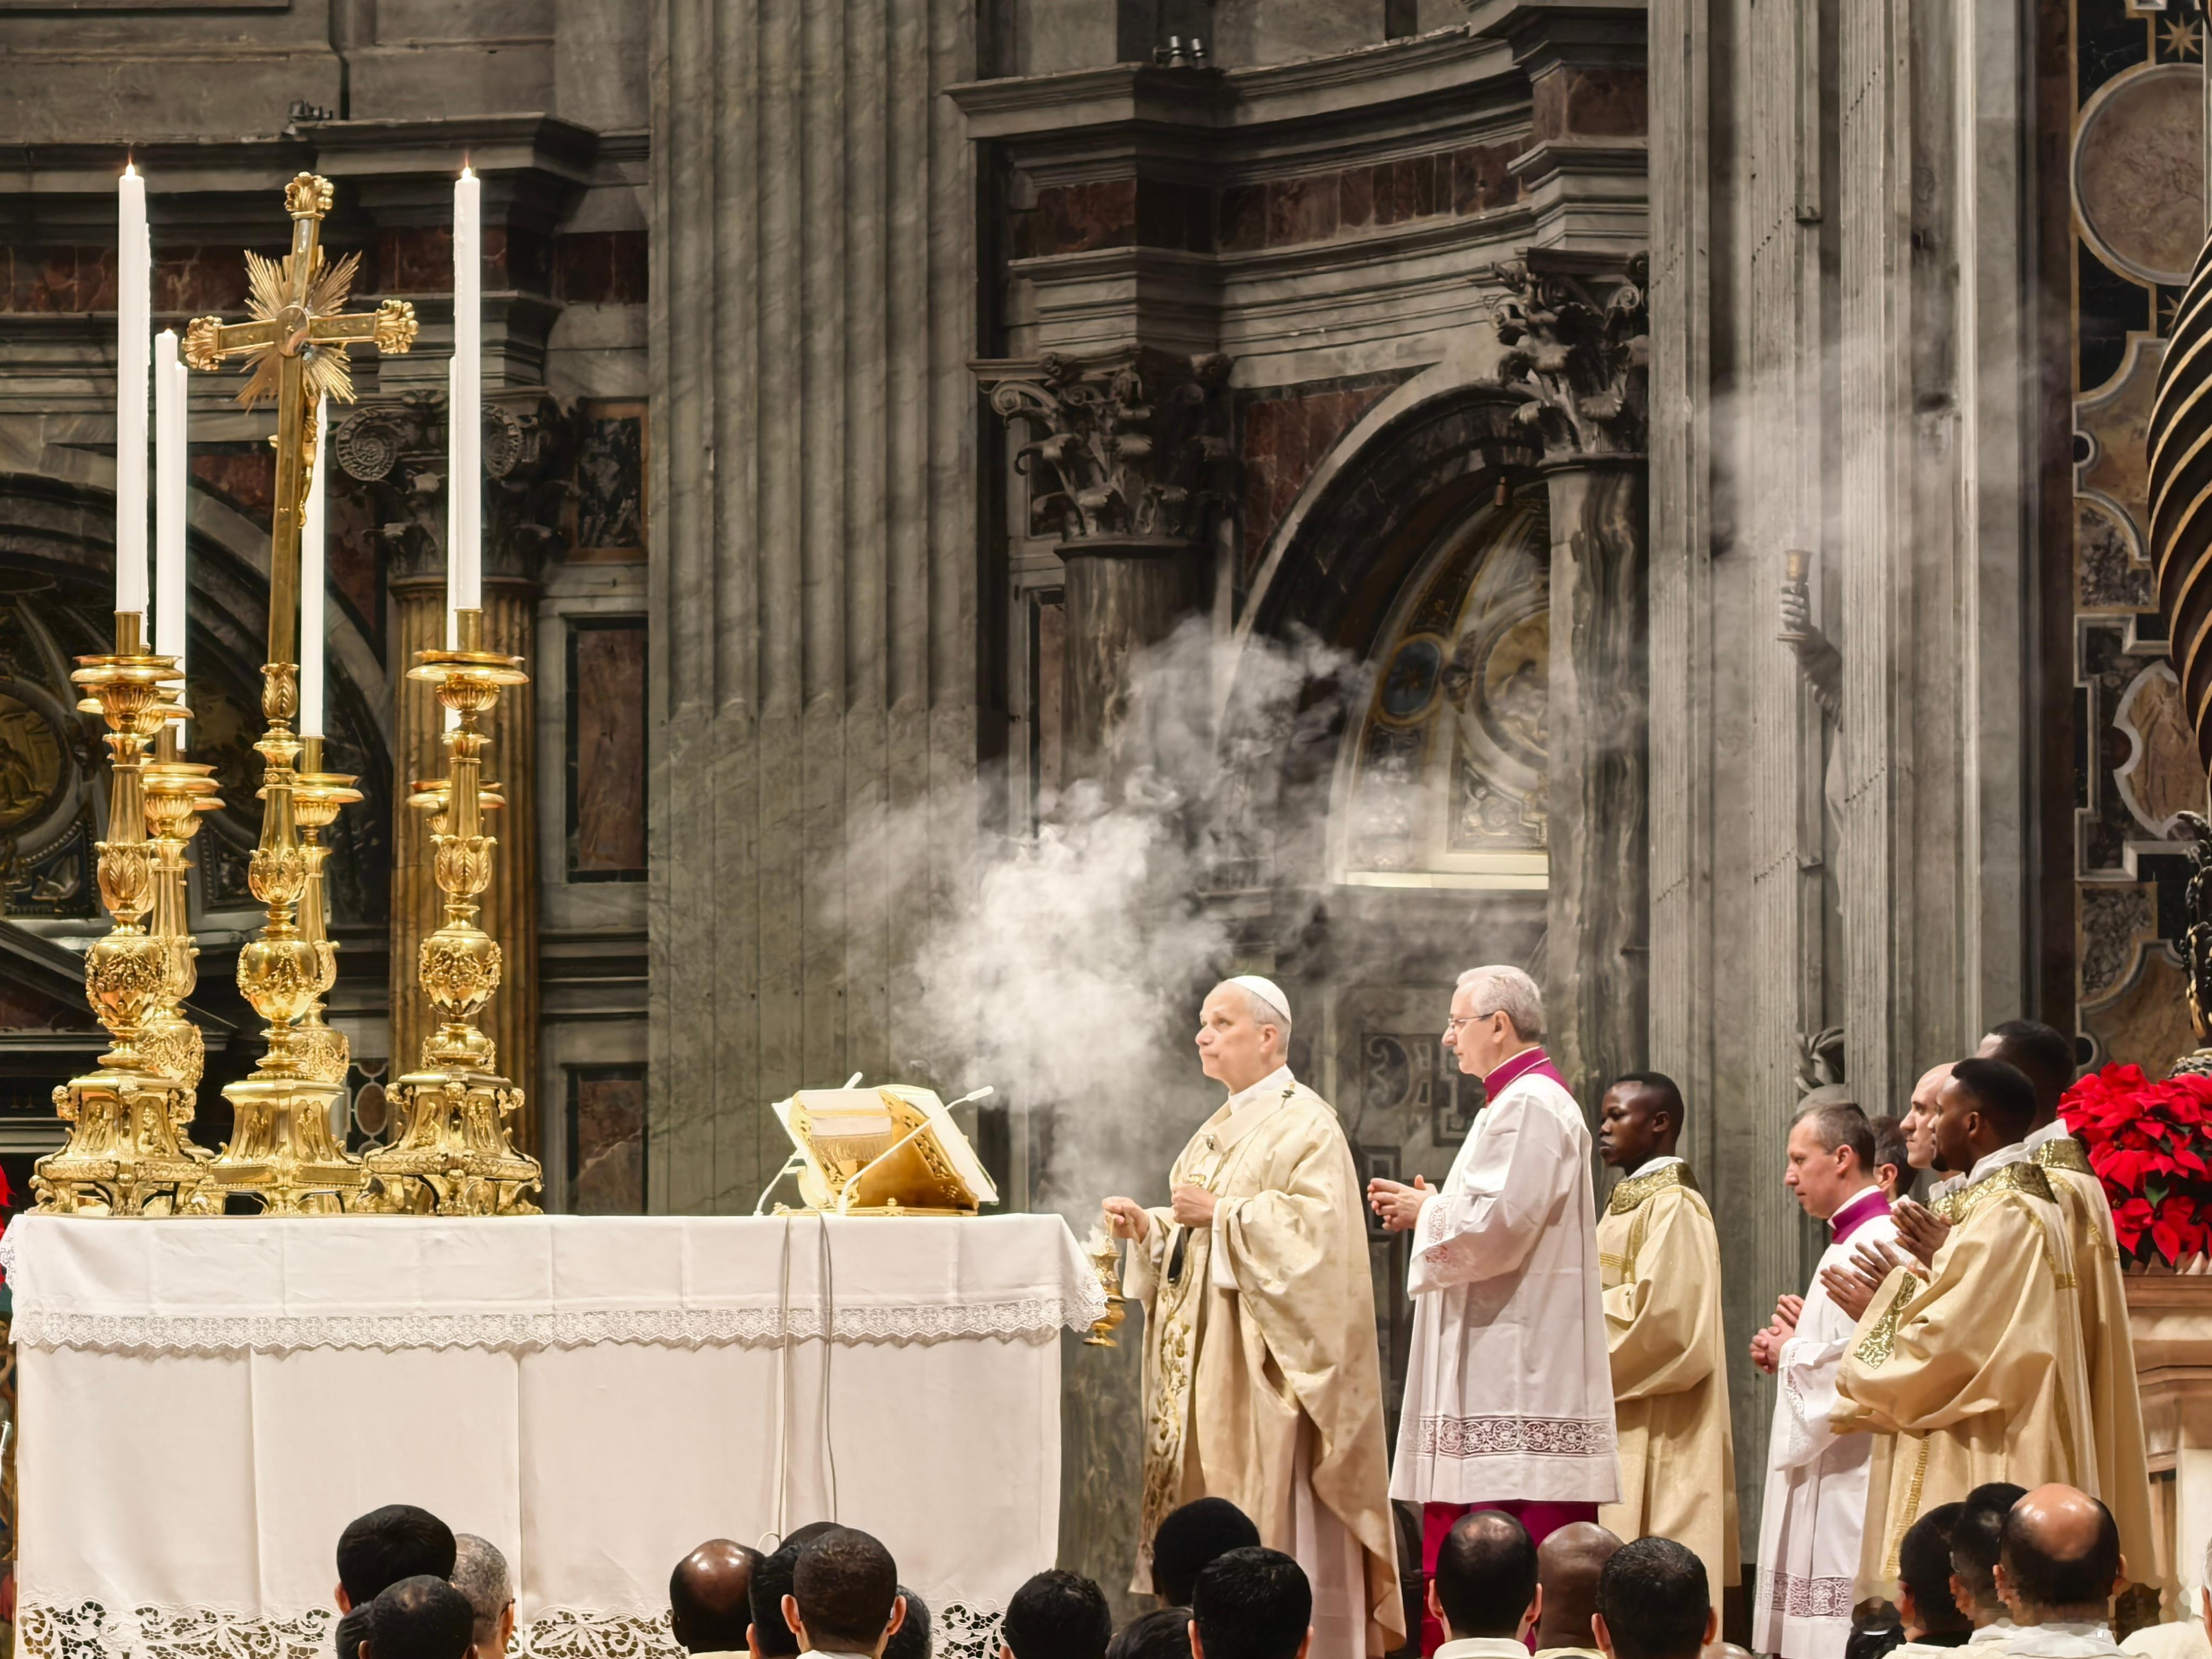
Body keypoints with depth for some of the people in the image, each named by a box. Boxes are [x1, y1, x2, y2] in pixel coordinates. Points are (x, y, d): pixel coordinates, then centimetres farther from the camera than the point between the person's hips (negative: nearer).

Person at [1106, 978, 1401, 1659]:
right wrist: (1149, 1228, 5)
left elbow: (1317, 1225, -20)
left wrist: (1221, 1214, -18)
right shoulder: (1219, 1131, 20)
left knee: (1269, 1518, -11)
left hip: (1260, 1364, -9)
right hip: (1203, 1365, 9)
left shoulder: (1307, 1126, -7)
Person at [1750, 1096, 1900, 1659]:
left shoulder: (1879, 1245, -15)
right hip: (1822, 1481, 11)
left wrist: (1792, 1352, -8)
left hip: (1854, 1481, -11)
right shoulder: (1848, 1242, 19)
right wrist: (1786, 1352, 9)